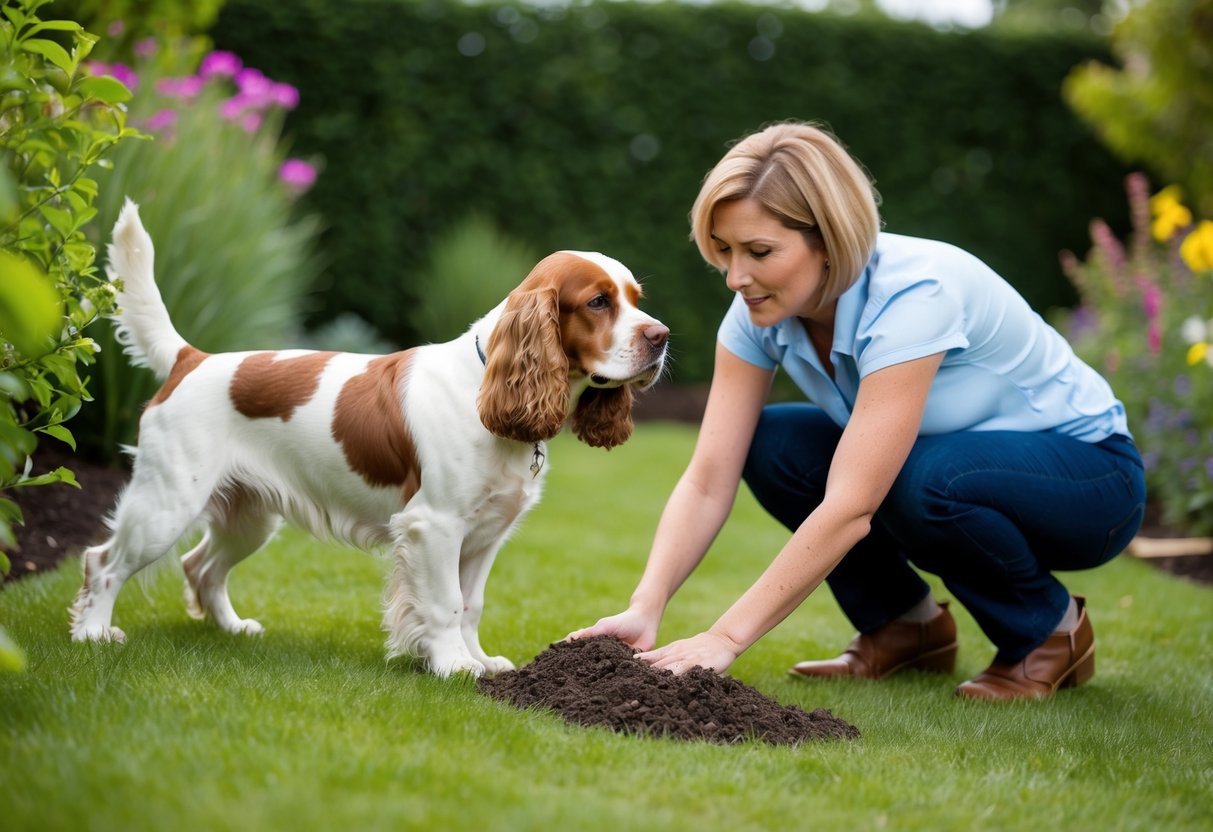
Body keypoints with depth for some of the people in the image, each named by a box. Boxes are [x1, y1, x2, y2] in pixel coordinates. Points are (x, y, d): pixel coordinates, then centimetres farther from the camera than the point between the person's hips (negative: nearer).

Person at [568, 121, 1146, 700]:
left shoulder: (912, 296, -34)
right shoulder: (762, 310, -13)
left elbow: (850, 509, -38)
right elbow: (708, 480, -16)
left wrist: (726, 637, -38)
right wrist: (644, 611, -31)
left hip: (1090, 479, -6)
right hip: (948, 452, 6)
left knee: (923, 478, -36)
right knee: (768, 446, -14)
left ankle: (1051, 629, -7)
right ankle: (906, 625, 4)